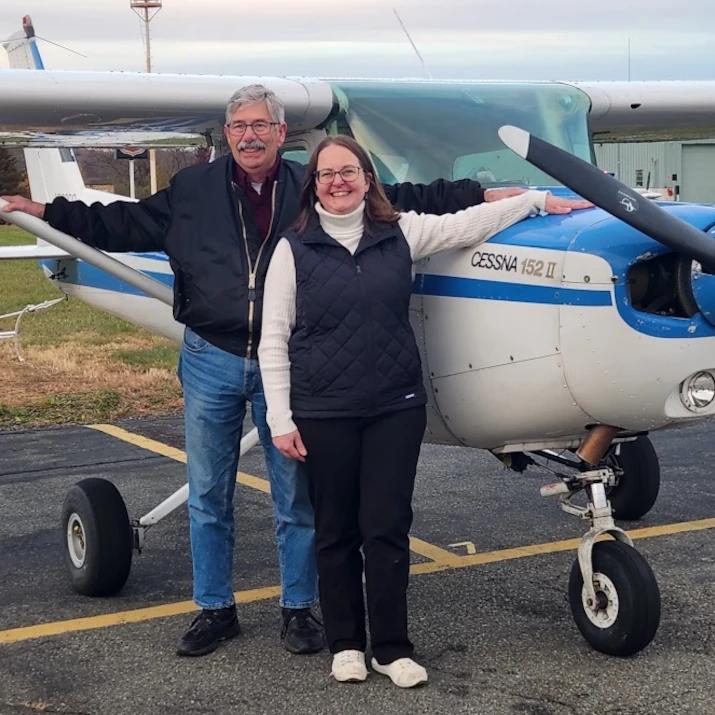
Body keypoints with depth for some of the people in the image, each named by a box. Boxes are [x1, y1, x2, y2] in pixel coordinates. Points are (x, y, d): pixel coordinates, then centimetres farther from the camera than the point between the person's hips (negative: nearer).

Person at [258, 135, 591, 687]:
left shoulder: (400, 233, 5)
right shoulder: (294, 249, -1)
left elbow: (469, 224, 12)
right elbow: (274, 341, -1)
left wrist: (540, 199, 11)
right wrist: (281, 421, -4)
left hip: (396, 408, 1)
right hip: (324, 414, -1)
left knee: (389, 528, 1)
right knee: (335, 532, 8)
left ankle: (392, 648, 14)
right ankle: (345, 644, 23)